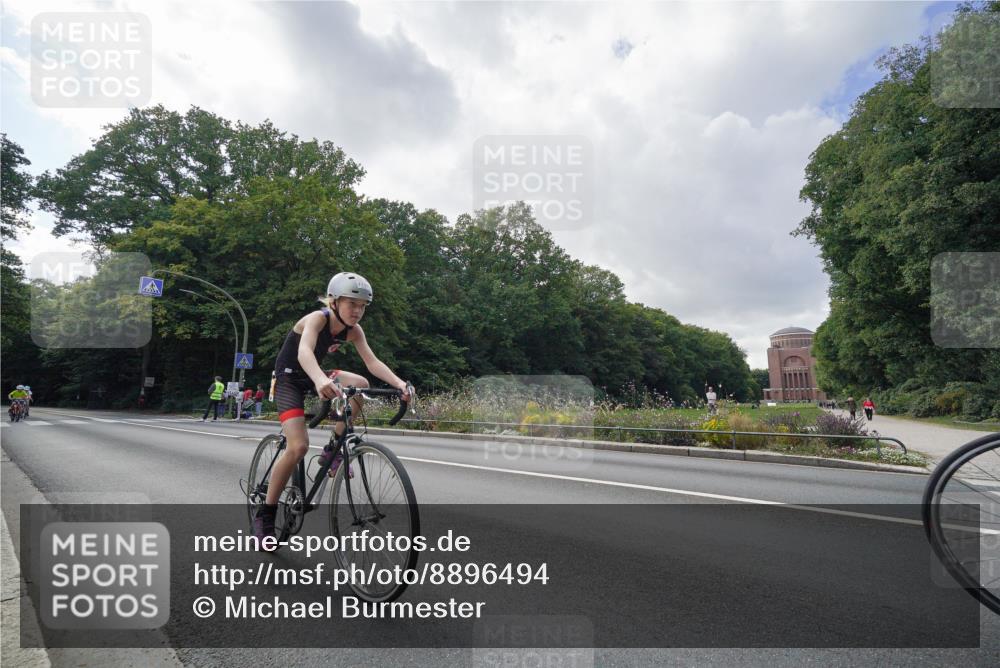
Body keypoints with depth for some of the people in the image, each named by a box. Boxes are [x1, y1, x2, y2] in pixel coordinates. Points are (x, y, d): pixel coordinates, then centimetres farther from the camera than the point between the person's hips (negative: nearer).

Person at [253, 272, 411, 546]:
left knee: (360, 384, -22)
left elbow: (372, 362, -20)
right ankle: (265, 513, -2)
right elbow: (304, 351, -46)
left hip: (314, 377, 6)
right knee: (299, 446, -21)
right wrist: (320, 380, -67)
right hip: (289, 378, -6)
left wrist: (399, 383, -38)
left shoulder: (353, 330, -10)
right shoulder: (317, 318, -27)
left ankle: (333, 452, -7)